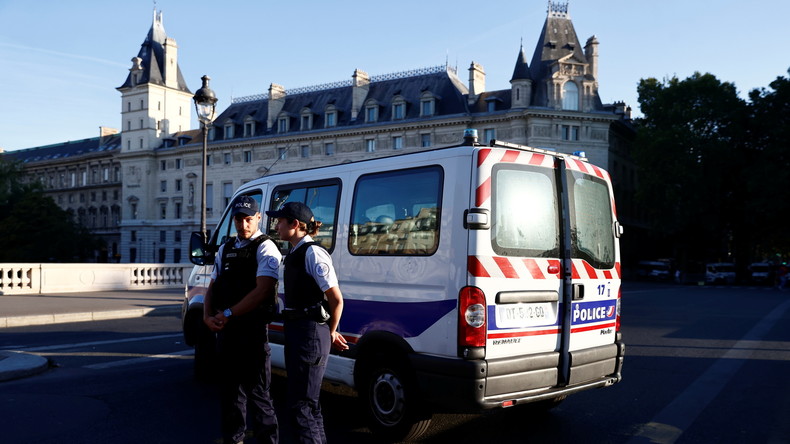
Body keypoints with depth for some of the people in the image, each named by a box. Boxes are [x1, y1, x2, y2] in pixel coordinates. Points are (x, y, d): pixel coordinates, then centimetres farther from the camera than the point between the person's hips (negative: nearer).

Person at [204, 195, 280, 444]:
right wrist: (208, 317, -2)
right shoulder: (225, 250, 14)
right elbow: (213, 288, 16)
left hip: (253, 329, -7)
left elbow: (262, 291, -18)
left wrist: (227, 314, -17)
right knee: (229, 388, 16)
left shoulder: (265, 248, -8)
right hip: (226, 329, 7)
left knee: (256, 392, -2)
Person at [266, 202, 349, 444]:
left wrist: (331, 333, -3)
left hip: (310, 333, -10)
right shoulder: (294, 254, 13)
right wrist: (329, 332, 14)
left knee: (300, 407, -4)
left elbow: (337, 300, -17)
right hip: (295, 331, 10)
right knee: (309, 403, 20)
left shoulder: (312, 253, -15)